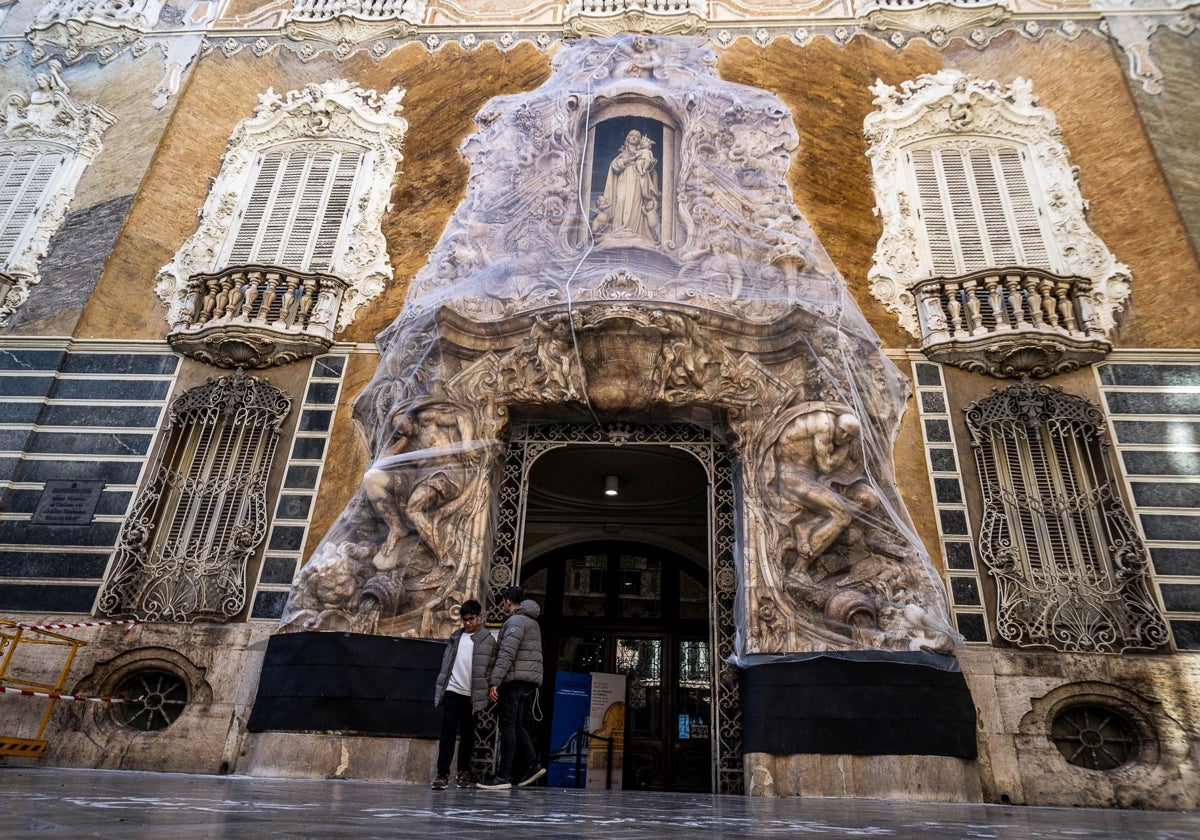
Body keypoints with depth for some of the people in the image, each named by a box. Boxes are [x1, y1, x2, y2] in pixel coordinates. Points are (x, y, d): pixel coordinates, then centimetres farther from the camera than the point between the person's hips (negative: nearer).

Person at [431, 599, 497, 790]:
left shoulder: (488, 640, -1)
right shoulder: (455, 636, 11)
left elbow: (491, 668, -3)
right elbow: (446, 662, 14)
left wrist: (484, 692, -11)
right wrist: (441, 687, 9)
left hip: (472, 695, -2)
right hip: (452, 691, 2)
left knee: (467, 735, 8)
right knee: (447, 732, -5)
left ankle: (464, 771, 22)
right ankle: (443, 774, -3)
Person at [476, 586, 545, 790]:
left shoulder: (515, 621, -10)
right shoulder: (532, 622, 21)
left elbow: (507, 654, -19)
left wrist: (494, 681, -19)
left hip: (516, 680, -9)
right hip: (531, 680, 9)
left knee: (508, 727, -6)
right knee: (519, 725, 15)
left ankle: (503, 776, -4)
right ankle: (532, 765, 9)